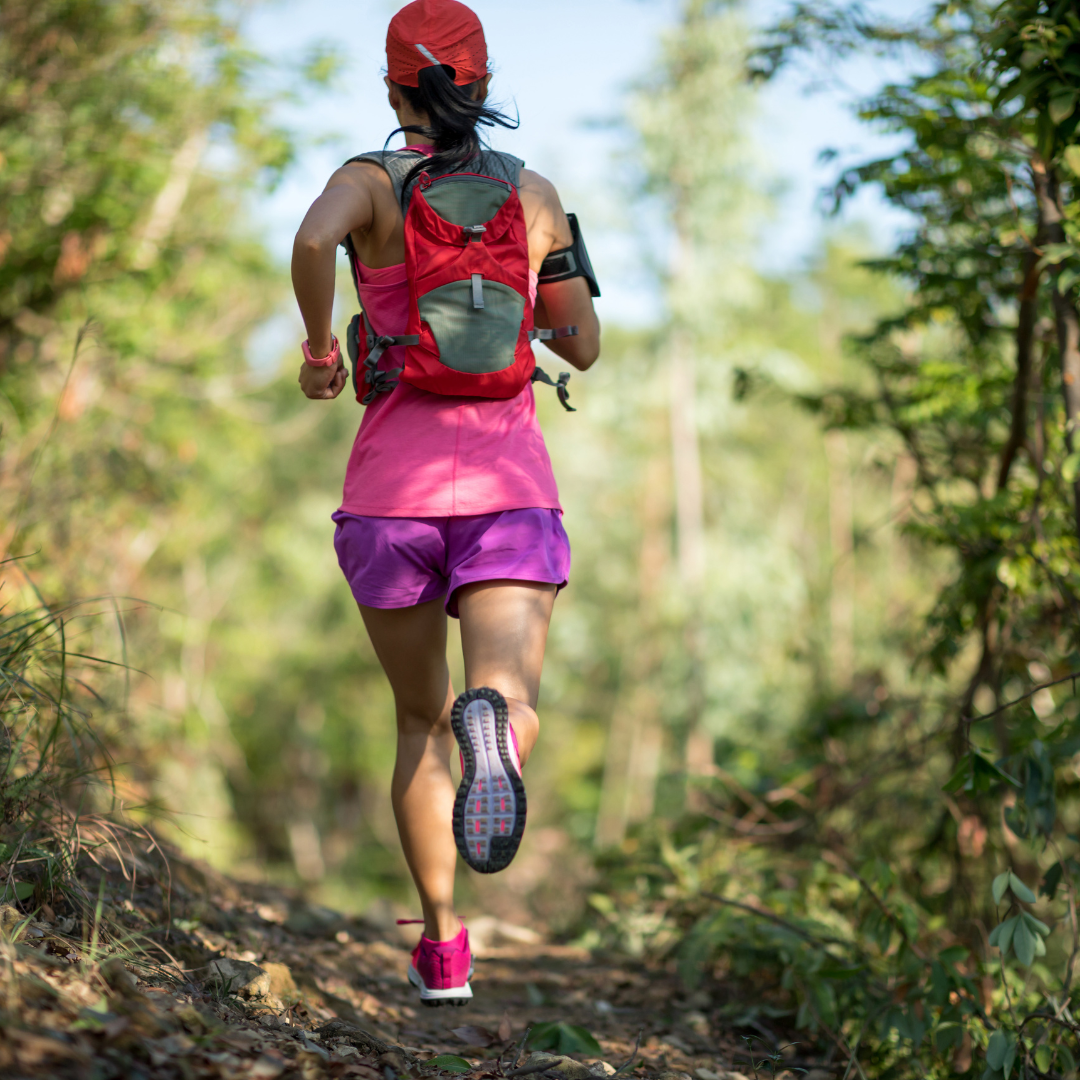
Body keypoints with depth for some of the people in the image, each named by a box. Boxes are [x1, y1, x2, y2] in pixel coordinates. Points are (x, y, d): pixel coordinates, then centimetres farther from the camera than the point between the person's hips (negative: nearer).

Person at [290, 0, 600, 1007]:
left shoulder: (369, 180, 2)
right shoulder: (533, 193, 10)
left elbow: (312, 240, -23)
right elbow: (583, 345, 18)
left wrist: (316, 345, -5)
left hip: (392, 495, 1)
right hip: (508, 490, 0)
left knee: (419, 721, 19)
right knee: (511, 704, -17)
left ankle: (442, 947, 18)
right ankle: (488, 723, -55)